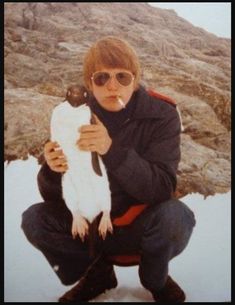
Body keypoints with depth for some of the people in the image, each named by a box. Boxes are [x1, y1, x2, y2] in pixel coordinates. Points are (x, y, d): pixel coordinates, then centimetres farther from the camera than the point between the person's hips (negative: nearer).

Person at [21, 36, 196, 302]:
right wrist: (53, 171, -31)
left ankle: (155, 279, 0)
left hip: (144, 228, -2)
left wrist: (113, 150, -41)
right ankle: (98, 272, 7)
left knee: (173, 214, -33)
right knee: (33, 219, -16)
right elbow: (54, 198, -6)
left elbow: (162, 188, -26)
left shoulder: (161, 116, -15)